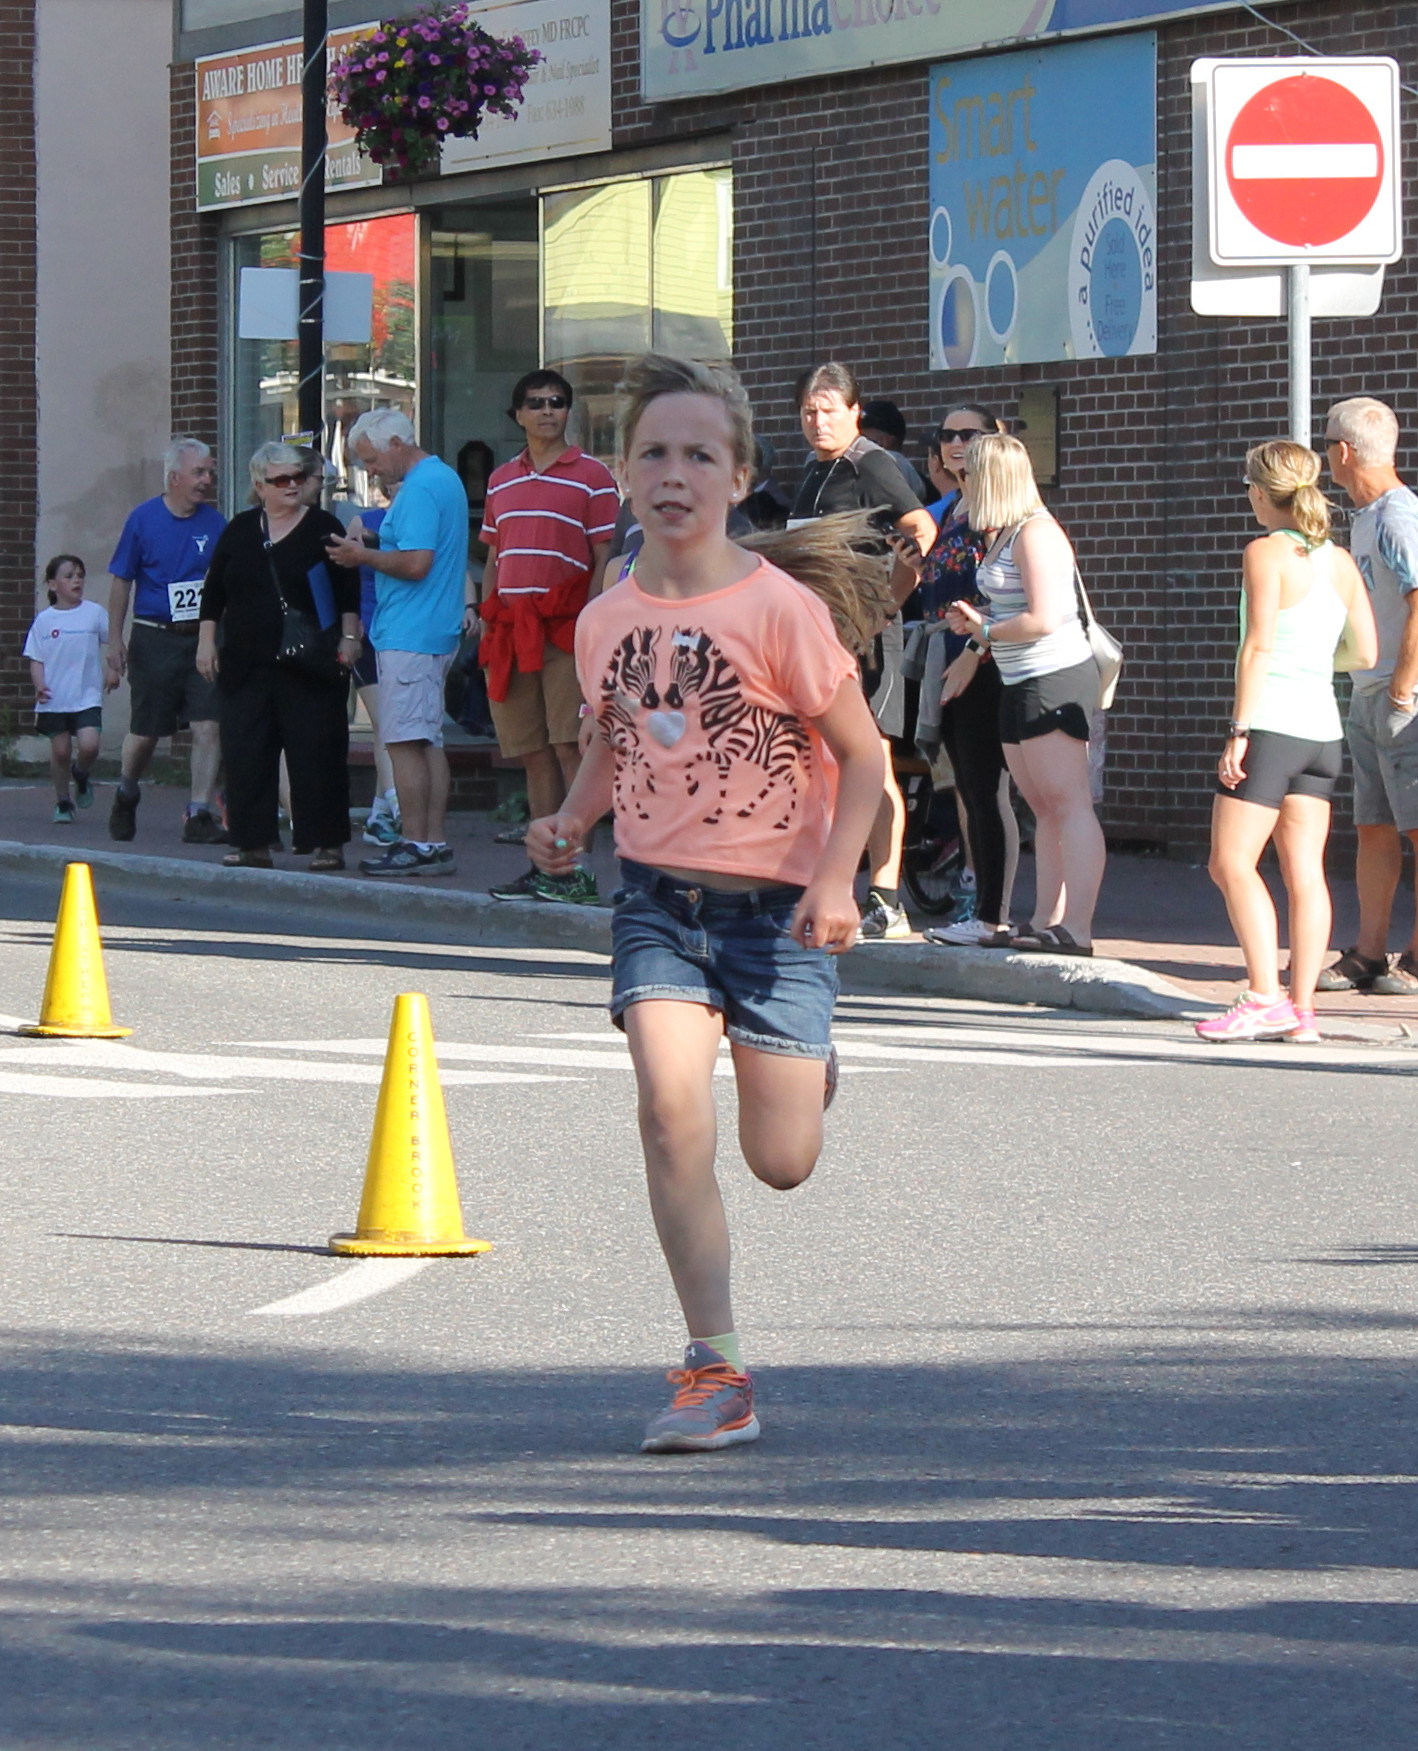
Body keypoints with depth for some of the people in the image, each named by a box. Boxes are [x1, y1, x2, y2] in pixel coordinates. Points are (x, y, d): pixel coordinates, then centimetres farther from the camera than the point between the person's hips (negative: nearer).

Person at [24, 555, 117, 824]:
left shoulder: (94, 613, 0)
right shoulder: (44, 620, 1)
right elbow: (36, 660, 3)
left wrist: (112, 669, -5)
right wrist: (39, 686, -13)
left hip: (87, 696, 0)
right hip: (54, 699, 1)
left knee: (89, 745, -16)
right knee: (60, 750, 2)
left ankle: (81, 775, 18)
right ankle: (62, 802, 21)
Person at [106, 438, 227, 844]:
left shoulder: (215, 522, 3)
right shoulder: (143, 519, -2)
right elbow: (121, 581, 3)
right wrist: (115, 639, 0)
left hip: (203, 638, 2)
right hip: (155, 638, -2)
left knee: (208, 726, -9)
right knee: (145, 732, 6)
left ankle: (200, 815, -3)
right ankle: (126, 797, 33)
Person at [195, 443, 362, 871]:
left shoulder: (323, 528, 3)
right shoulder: (240, 531, 12)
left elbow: (348, 592, 2)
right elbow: (213, 592, 15)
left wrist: (349, 638, -6)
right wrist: (206, 641, 9)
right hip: (248, 667, 3)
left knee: (317, 752, -5)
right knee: (246, 753, 0)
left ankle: (326, 843, 0)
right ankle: (254, 843, 6)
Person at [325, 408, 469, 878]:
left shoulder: (419, 490, -15)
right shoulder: (446, 479, 18)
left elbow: (416, 562, -23)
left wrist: (363, 556, -10)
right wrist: (369, 551, 14)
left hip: (408, 636, -11)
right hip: (438, 631, 11)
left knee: (405, 741, -9)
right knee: (427, 741, 11)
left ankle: (416, 846, -9)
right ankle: (435, 842, 11)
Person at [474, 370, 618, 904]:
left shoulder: (592, 476, 2)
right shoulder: (501, 481, 19)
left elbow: (605, 559, -2)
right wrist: (483, 609, 9)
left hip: (566, 626, -6)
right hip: (510, 628, 6)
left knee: (569, 746, -11)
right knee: (533, 754, 6)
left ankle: (579, 868, -13)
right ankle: (545, 867, 11)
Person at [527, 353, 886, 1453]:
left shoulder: (779, 608, -12)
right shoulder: (607, 619, 2)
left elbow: (861, 753, -7)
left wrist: (835, 879, -20)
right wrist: (574, 818, 2)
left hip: (776, 900, -3)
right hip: (659, 895, 3)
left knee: (782, 1160, 0)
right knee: (671, 1112, -18)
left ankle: (806, 1067, 40)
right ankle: (717, 1372, -10)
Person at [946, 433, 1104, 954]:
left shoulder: (1034, 534, -14)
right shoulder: (1003, 535, 17)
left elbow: (1043, 619, -21)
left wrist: (984, 629, -7)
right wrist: (976, 624, 8)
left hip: (1054, 677, -11)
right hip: (1020, 683, 11)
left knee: (1067, 803, -13)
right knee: (1043, 809, 10)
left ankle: (1076, 929, -19)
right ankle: (1046, 922, 11)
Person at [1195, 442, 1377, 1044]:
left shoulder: (1266, 554, -8)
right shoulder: (1340, 561, 10)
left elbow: (1258, 646, -15)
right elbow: (1365, 653, 11)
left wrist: (1239, 730, -15)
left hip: (1271, 724, -7)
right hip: (1322, 728, 7)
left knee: (1231, 863, -5)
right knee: (1304, 871, 5)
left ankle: (1264, 998, -13)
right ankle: (1301, 1007, 3)